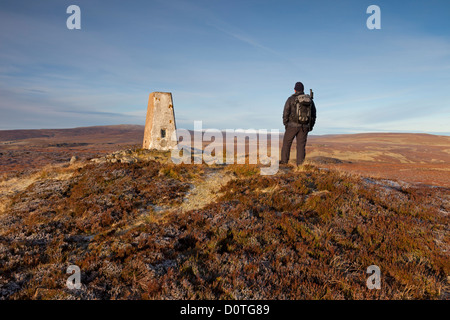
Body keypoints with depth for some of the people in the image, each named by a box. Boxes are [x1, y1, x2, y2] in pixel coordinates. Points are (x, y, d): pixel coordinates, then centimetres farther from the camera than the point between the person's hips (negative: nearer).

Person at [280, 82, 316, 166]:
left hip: (293, 125, -3)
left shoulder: (291, 99, -6)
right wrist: (311, 126, 18)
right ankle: (300, 163, 1)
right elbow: (313, 114, 11)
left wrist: (285, 124, 3)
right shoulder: (310, 99, 7)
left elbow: (286, 112, -8)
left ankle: (284, 161, 11)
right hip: (304, 126, 3)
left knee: (287, 142, 10)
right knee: (301, 144, 6)